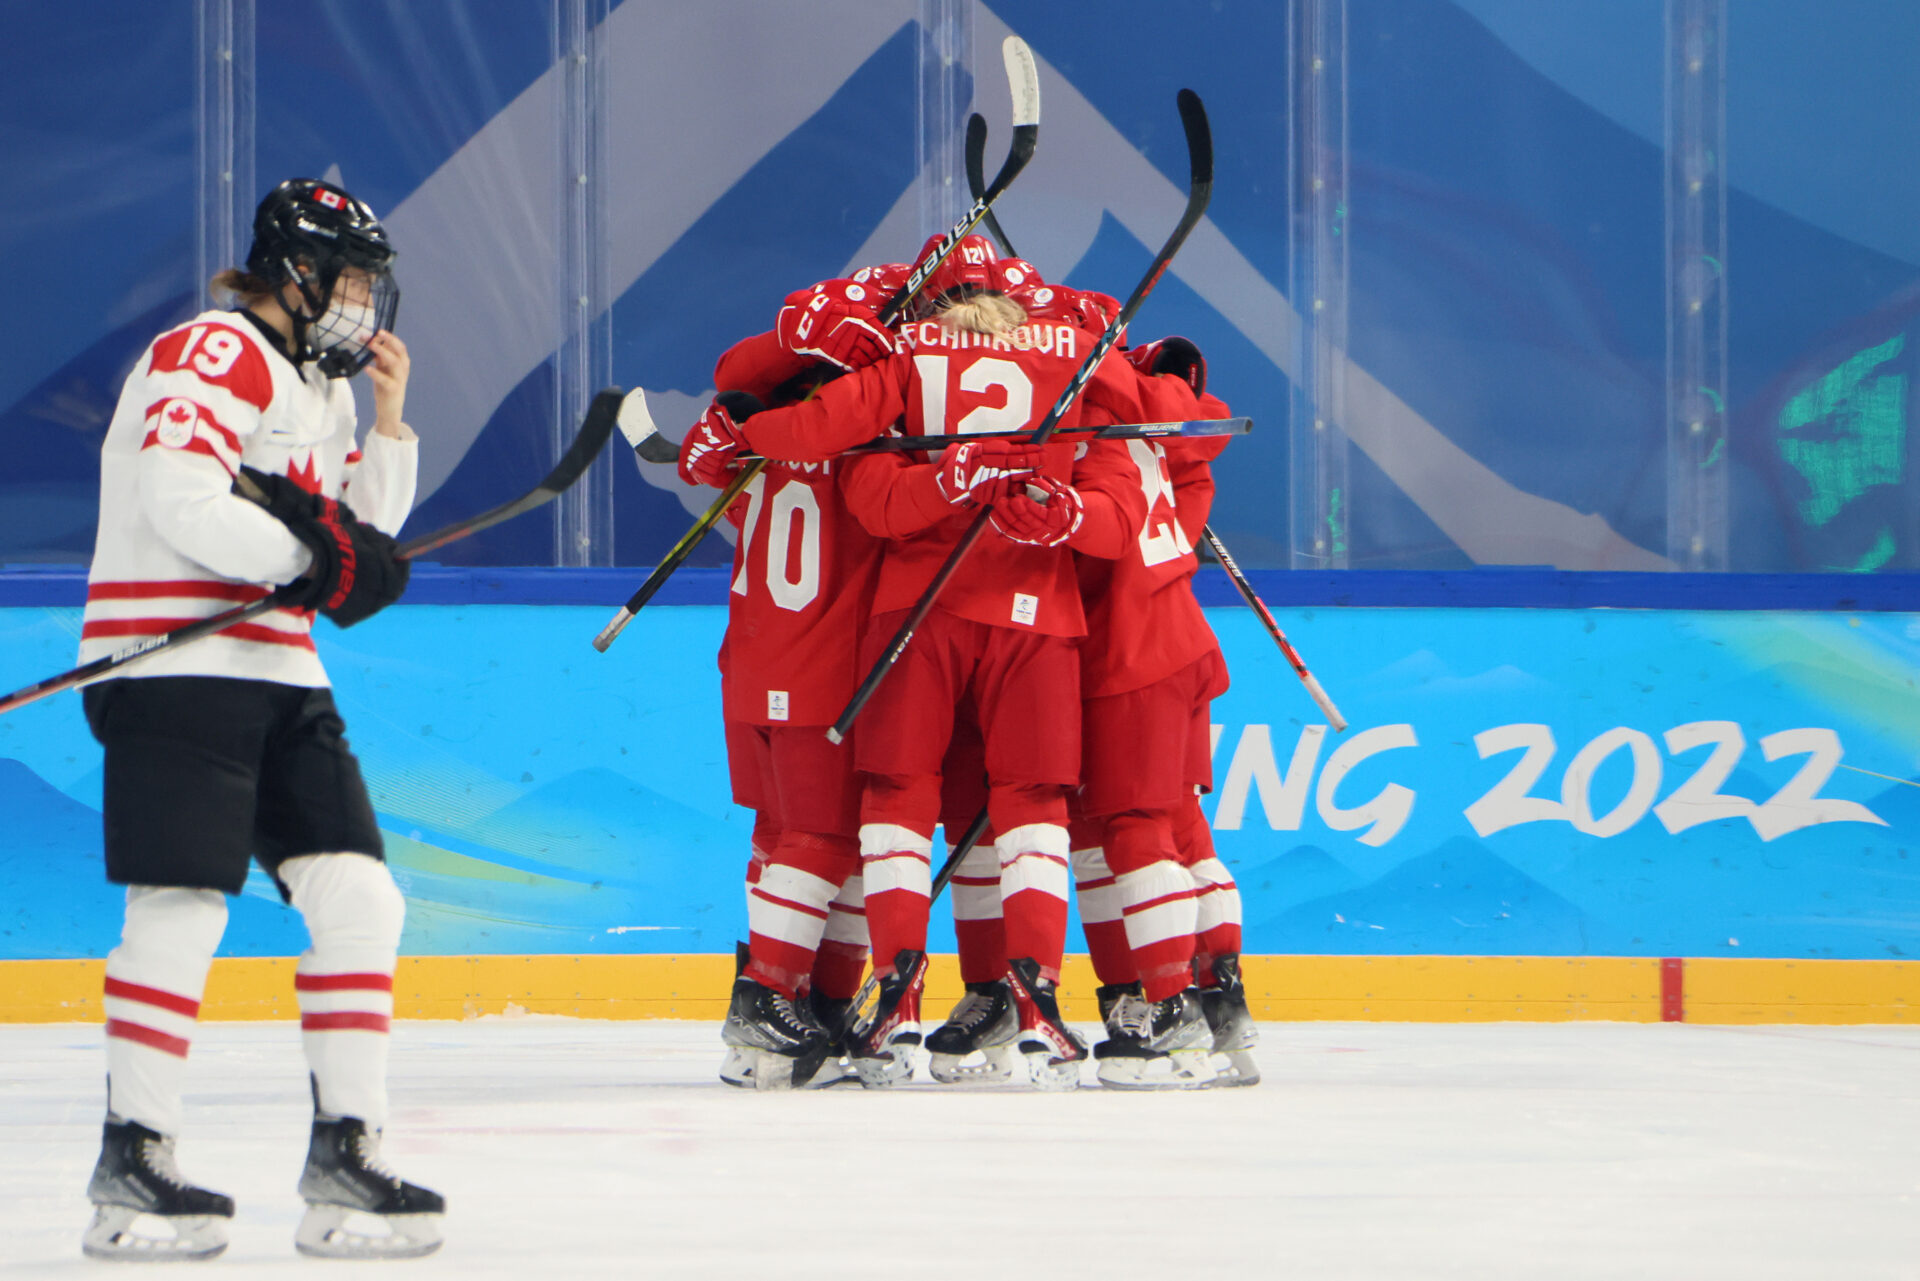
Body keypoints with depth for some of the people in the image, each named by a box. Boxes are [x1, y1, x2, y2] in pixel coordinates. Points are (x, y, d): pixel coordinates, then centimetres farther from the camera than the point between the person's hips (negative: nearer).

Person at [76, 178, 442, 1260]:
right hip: (173, 673, -9)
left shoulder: (321, 387, 21)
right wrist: (309, 559, -18)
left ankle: (345, 1149, 6)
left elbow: (363, 540, 22)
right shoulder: (213, 357, -9)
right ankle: (132, 1155, -4)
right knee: (183, 912, -11)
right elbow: (179, 501, -22)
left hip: (278, 681, 9)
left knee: (362, 902, 2)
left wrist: (389, 420, 11)